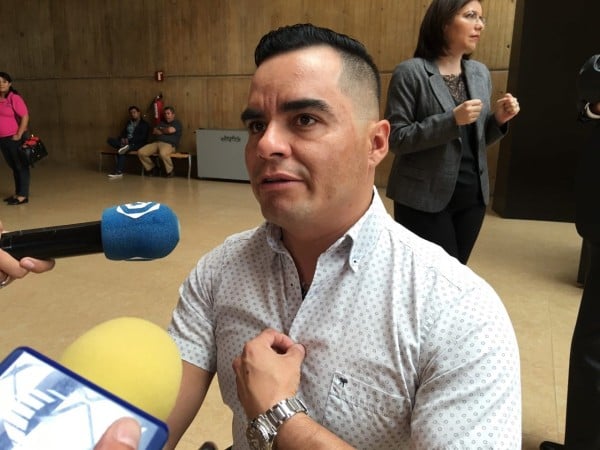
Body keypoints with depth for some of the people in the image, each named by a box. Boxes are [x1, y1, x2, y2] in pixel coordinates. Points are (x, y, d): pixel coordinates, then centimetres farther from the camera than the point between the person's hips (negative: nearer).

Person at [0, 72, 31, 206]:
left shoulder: (14, 98, -10)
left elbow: (25, 116, -14)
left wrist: (19, 135, -15)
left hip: (14, 138, -7)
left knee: (21, 166, 0)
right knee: (13, 167, 14)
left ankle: (23, 196, 2)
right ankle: (17, 193, 21)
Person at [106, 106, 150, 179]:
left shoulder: (144, 124, 2)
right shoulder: (128, 123, 23)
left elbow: (143, 137, -11)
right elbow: (123, 133, 17)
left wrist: (130, 140, -20)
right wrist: (122, 139, -9)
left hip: (138, 144, -7)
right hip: (126, 142, 7)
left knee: (122, 150, -34)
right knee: (110, 140, -14)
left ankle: (119, 172, -39)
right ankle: (124, 146, -36)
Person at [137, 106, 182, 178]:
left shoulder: (177, 123, 10)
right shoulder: (161, 123, 28)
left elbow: (170, 130, -9)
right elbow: (154, 131, 12)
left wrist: (161, 130, 10)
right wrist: (165, 131, 1)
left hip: (169, 144, -6)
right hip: (156, 143, 6)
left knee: (162, 154, -42)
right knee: (140, 152, -15)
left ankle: (169, 171, -15)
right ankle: (152, 168, 4)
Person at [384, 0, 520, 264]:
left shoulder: (480, 73, 9)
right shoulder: (410, 72, -10)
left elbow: (478, 140, 15)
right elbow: (396, 138, -16)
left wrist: (498, 119, -5)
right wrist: (451, 120, -23)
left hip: (472, 195, 6)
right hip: (424, 198, -6)